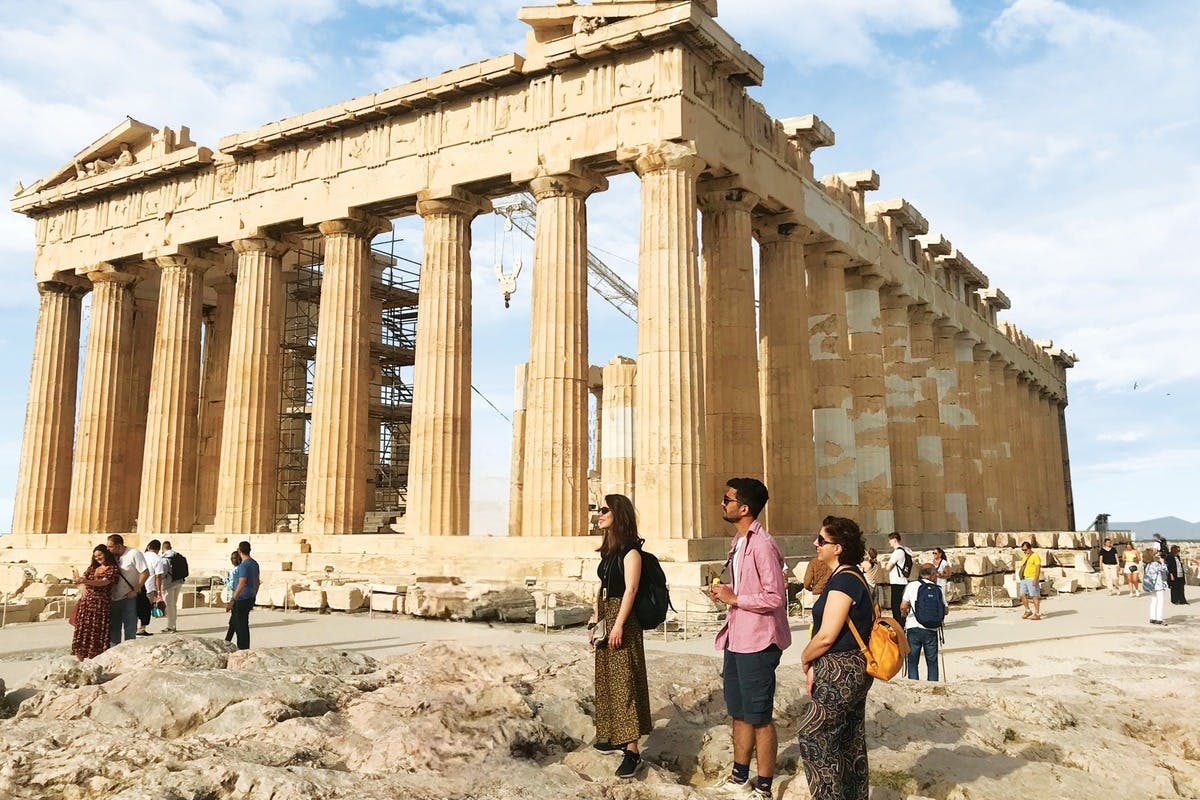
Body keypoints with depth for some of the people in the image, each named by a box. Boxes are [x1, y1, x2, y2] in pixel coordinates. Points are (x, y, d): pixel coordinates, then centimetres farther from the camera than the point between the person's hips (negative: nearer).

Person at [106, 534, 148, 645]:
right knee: (113, 628, 14)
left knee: (130, 628, 2)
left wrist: (135, 591, -17)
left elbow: (145, 573, -16)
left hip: (129, 598, -6)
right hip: (114, 598, 6)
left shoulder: (134, 554, -13)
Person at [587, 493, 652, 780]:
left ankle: (633, 751, -11)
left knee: (624, 680, -11)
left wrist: (618, 625, -22)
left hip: (623, 619, -9)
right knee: (607, 677, 13)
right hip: (606, 616, 9)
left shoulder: (630, 550, -12)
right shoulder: (608, 550, 14)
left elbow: (630, 589, -18)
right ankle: (615, 736, 24)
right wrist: (594, 622, 17)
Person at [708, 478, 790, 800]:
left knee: (759, 717, 4)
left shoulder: (762, 545, -19)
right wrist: (724, 592, 4)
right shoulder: (738, 542, 11)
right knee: (739, 712, 19)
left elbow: (775, 597, -22)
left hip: (757, 642, -9)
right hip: (736, 638, 9)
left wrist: (733, 598, -17)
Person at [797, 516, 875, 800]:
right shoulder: (852, 576, 12)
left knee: (812, 735, -2)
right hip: (853, 670, 10)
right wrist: (815, 665, 7)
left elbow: (826, 636, -24)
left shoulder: (843, 581, -21)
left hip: (842, 673, -10)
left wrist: (805, 659, -4)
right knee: (851, 743, 17)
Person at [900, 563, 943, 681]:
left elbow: (903, 607, -6)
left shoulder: (911, 586, -1)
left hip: (913, 628, 0)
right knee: (932, 663, 14)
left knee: (912, 663, 9)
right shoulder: (939, 589, 2)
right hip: (931, 630, 1)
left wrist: (904, 614, 16)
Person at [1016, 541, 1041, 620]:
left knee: (1034, 596, -5)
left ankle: (1037, 614, 0)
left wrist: (1035, 579, -21)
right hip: (1024, 579, 8)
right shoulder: (1025, 557, 16)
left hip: (1032, 579, -8)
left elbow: (1038, 569, -15)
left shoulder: (1035, 556, -10)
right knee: (1022, 595, 3)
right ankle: (1028, 611, 15)